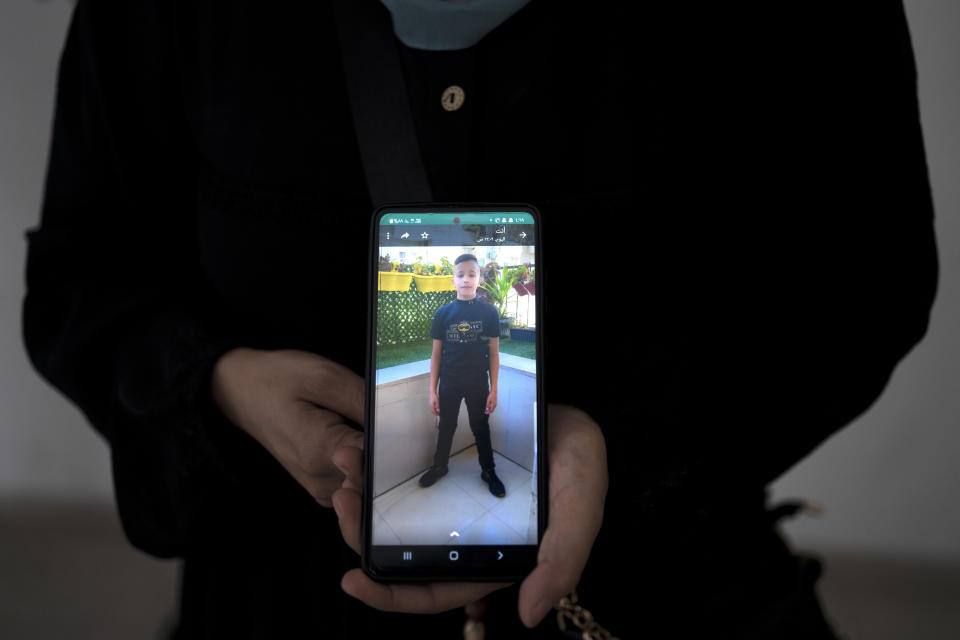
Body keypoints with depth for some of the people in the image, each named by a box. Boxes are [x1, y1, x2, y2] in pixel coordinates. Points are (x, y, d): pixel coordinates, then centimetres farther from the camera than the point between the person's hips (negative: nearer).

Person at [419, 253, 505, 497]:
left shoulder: (489, 313, -8)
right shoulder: (443, 313, -7)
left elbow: (493, 354, -3)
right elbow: (436, 354, -2)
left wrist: (493, 390, -5)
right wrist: (432, 391, -2)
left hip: (478, 385, -1)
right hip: (449, 384, 1)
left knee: (481, 429, 14)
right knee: (446, 428, 17)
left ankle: (488, 471, 32)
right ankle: (440, 466, 38)